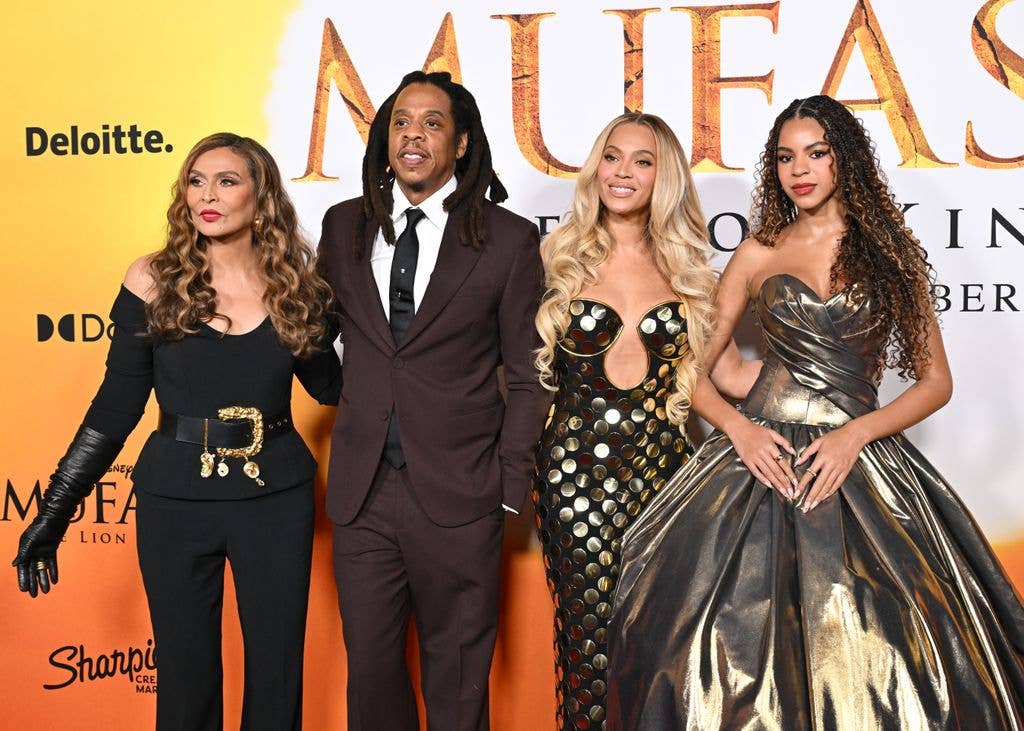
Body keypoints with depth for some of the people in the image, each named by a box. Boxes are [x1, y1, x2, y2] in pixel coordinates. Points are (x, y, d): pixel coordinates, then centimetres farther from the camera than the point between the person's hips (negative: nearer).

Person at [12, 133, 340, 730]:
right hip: (176, 501, 0)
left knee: (277, 665, 11)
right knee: (186, 670, 12)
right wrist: (55, 512, -1)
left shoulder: (295, 284, -2)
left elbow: (329, 386, 8)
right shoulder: (155, 280, -5)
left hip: (277, 500, 1)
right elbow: (116, 405, -1)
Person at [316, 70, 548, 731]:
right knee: (370, 664, 14)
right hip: (361, 489, 3)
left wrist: (510, 483, -5)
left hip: (459, 498, -3)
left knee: (457, 675, 11)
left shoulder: (509, 239, -3)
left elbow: (526, 374, -1)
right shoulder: (345, 225, 7)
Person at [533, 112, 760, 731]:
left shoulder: (688, 270, 8)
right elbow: (524, 366, 4)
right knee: (592, 632, 2)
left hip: (662, 466, 2)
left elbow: (729, 373, 9)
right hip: (579, 471, -1)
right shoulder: (560, 261, 3)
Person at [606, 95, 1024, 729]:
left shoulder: (889, 252, 9)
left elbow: (937, 381, 6)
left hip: (859, 457, 0)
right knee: (744, 636, -8)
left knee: (867, 649, -7)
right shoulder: (758, 254, 11)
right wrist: (737, 427, -8)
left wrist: (855, 435, -9)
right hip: (763, 456, 1)